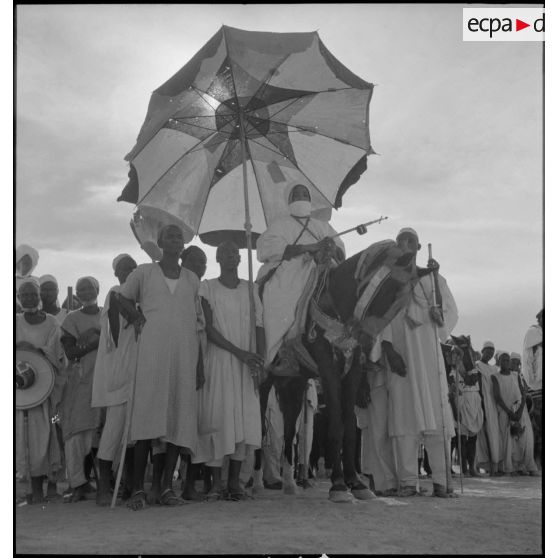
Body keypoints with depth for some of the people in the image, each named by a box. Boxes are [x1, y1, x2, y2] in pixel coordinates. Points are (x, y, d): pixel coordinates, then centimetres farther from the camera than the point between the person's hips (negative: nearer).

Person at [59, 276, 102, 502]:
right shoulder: (72, 319, 11)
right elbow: (70, 352, 0)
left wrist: (95, 332, -6)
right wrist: (98, 341, -9)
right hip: (80, 380, -1)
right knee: (76, 429, -10)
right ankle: (78, 483, -5)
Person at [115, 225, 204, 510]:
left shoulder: (192, 280, 16)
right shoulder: (143, 273, 9)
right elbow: (122, 299, 20)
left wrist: (200, 365, 13)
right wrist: (138, 318, 1)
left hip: (184, 355, 3)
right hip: (152, 354, -3)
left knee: (179, 418, 0)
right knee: (147, 417, -7)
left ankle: (167, 486, 7)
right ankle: (138, 489, -2)